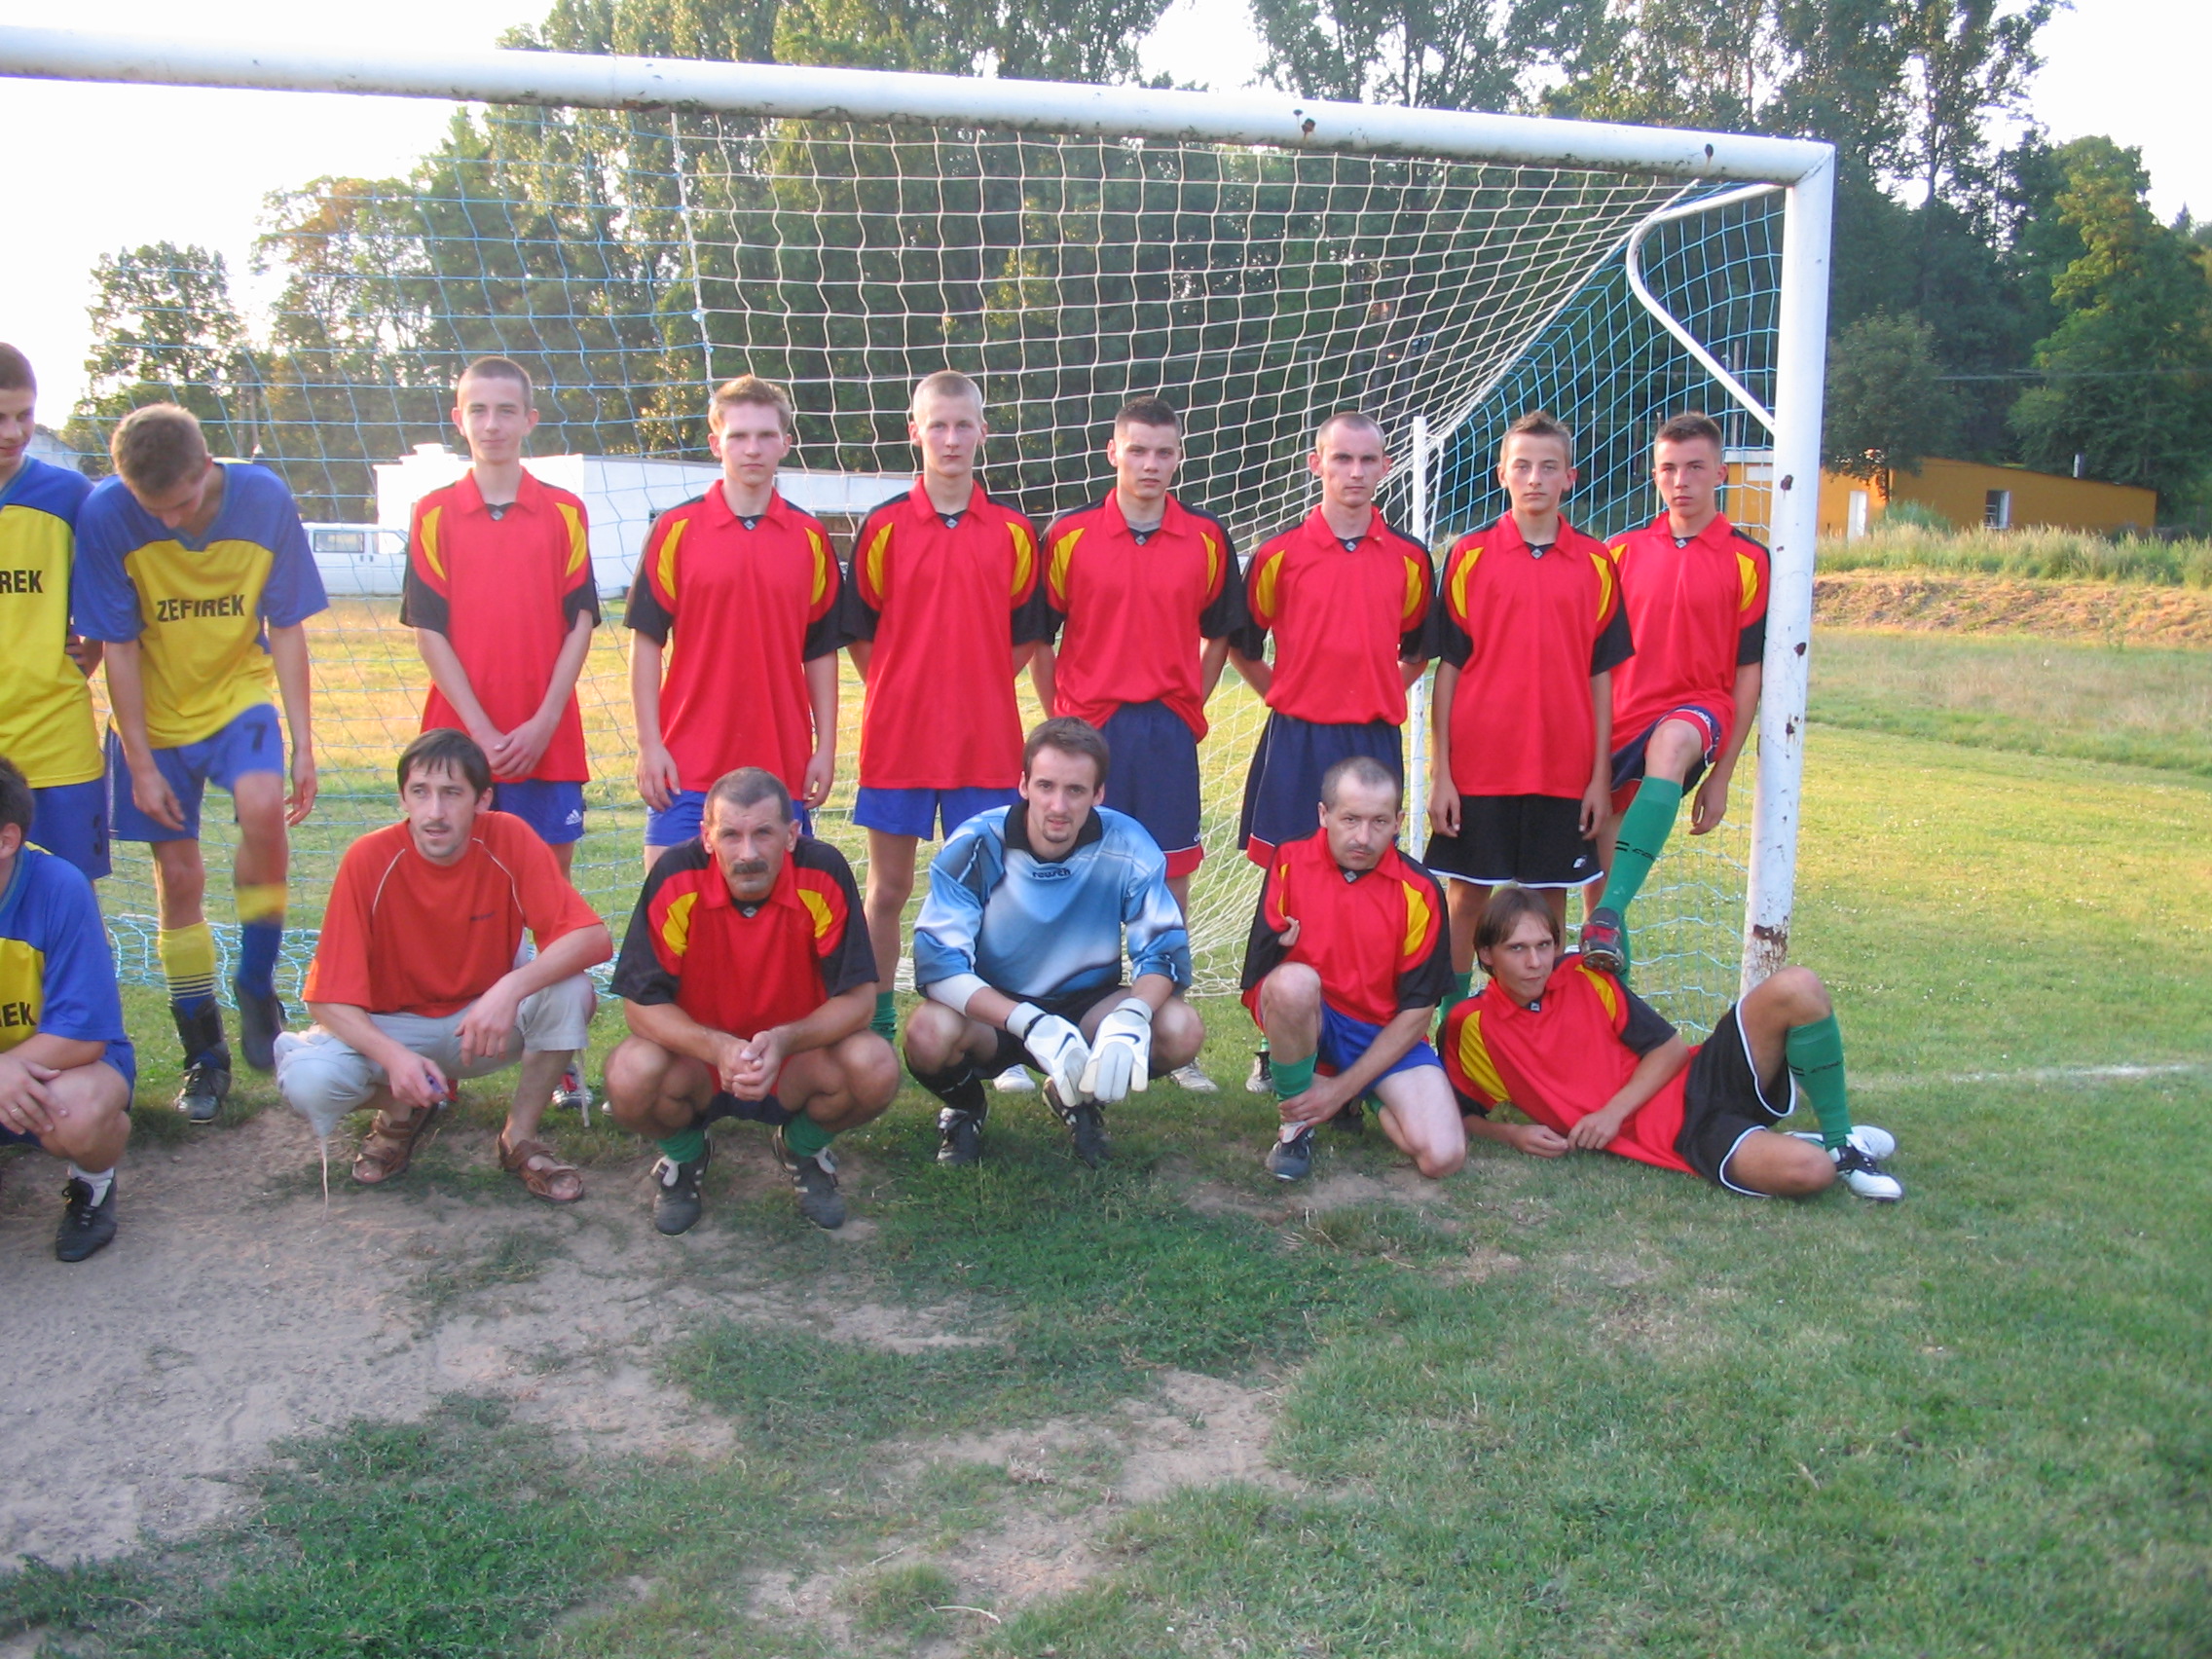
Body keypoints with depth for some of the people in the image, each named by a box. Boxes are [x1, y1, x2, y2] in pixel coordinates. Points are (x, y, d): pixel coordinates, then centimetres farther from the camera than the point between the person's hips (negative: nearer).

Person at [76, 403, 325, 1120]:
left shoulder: (264, 498, -16)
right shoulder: (104, 515, -18)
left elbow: (286, 628, -8)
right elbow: (118, 646, -11)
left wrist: (303, 745, -9)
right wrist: (141, 764, -11)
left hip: (240, 693, 0)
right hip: (155, 714, 1)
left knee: (264, 807, -29)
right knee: (179, 878, 2)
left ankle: (257, 983, -7)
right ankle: (204, 1056, 17)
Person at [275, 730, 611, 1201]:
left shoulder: (508, 840, -18)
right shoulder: (369, 861, -20)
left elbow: (592, 938, -24)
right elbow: (330, 997, -19)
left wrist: (512, 988, -41)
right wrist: (393, 1056, -37)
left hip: (485, 1021, 1)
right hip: (391, 1028, 0)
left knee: (571, 990, -28)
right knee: (308, 1081, -29)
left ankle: (520, 1138, -5)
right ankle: (399, 1113, 7)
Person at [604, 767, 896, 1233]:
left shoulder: (824, 872, -20)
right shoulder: (675, 877, -20)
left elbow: (857, 995, -17)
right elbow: (642, 1001, -18)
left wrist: (785, 1040, -35)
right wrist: (718, 1047, -36)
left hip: (796, 1065, 1)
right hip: (698, 1064, 0)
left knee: (875, 1069, -28)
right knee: (630, 1076, -31)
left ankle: (804, 1149, 9)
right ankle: (684, 1153, 8)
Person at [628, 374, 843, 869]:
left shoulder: (810, 538, 7)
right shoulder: (676, 529, 1)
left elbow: (821, 651, 9)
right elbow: (647, 640, 0)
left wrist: (826, 746, 4)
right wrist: (649, 743, -5)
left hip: (783, 760, 2)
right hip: (689, 759, -2)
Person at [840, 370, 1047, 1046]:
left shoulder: (1013, 532, 5)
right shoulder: (883, 526, 1)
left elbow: (1024, 636, 11)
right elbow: (861, 632, 7)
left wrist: (976, 686, 5)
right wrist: (902, 690, 3)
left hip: (986, 742, 1)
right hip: (897, 737, -1)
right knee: (888, 890, 6)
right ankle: (877, 1025, 17)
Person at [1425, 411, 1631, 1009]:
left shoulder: (1596, 563, 4)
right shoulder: (1469, 556, 0)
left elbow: (1601, 676, 6)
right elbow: (1447, 668, 1)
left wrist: (1600, 775, 2)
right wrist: (1440, 772, -3)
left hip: (1563, 770, 1)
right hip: (1477, 767, -1)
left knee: (1550, 903, 8)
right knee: (1467, 897, 5)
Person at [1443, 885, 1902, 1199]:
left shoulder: (1586, 978, 4)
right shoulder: (1470, 1027, -2)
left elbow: (1671, 1048, 4)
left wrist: (1614, 1111, -10)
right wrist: (1514, 1135, -11)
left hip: (1697, 1083, 4)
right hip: (1673, 1138, -4)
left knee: (1796, 989, -22)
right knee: (1805, 1170, -32)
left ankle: (1840, 1141, -2)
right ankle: (1829, 1152, 8)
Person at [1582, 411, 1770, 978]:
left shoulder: (1747, 560, 0)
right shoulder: (1622, 552, 7)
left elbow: (1748, 672, 2)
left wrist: (1721, 775, -1)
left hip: (1701, 708, -4)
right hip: (1621, 719, 4)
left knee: (1670, 742, -40)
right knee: (1599, 871, 5)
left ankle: (1608, 916, -46)